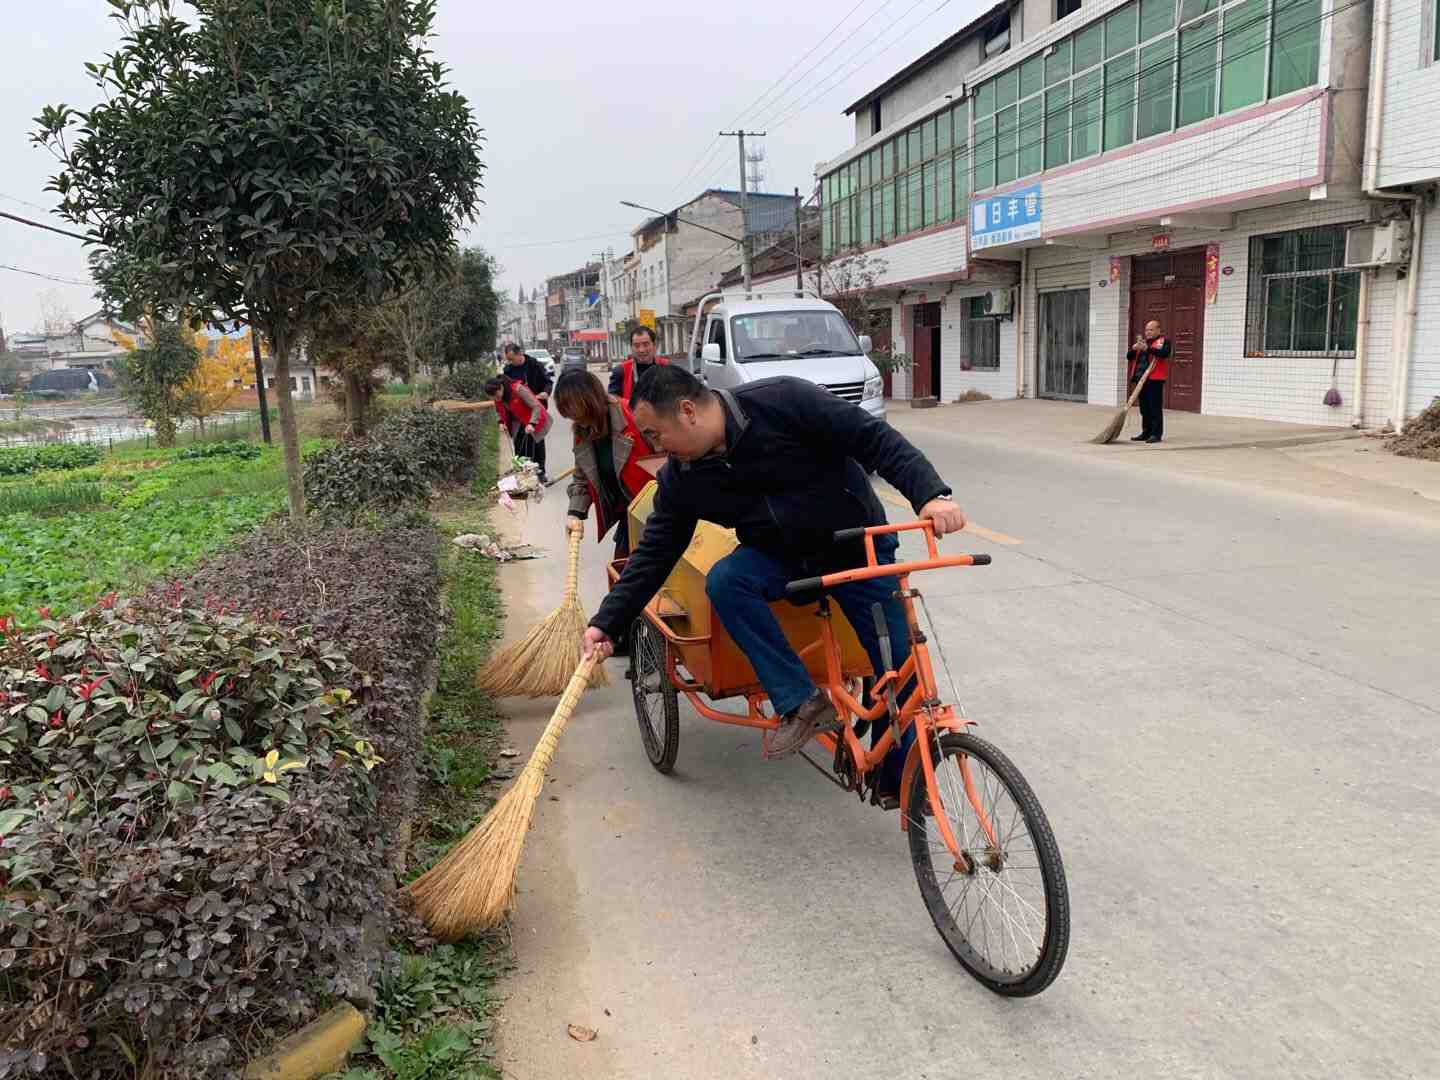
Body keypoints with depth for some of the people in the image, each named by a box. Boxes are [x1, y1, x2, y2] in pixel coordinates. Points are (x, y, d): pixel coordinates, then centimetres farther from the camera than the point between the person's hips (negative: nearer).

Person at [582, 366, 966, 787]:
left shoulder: (783, 400, -25)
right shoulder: (680, 479, -8)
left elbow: (875, 438, -23)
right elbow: (653, 554, -1)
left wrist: (930, 494, -35)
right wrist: (606, 623, -5)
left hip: (858, 550, -3)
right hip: (779, 557, 3)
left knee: (901, 671, -8)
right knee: (723, 581, -28)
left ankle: (903, 786, 13)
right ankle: (801, 702, -21)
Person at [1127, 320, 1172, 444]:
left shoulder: (1163, 341, 1)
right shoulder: (1142, 341, 21)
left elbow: (1164, 353, -20)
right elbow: (1129, 357, 18)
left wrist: (1147, 348, -28)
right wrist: (1134, 349, -3)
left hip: (1155, 379, -7)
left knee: (1155, 407, -8)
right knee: (1144, 407, 10)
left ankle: (1156, 434, -6)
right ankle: (1146, 433, 17)